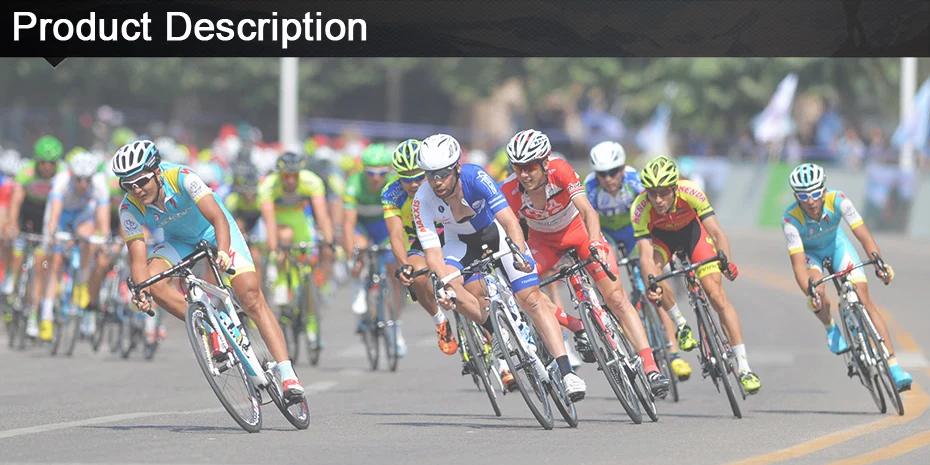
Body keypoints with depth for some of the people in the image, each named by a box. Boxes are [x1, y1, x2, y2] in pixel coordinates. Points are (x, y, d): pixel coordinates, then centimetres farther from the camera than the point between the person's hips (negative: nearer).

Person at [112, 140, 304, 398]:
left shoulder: (182, 178, -34)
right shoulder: (130, 208, -24)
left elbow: (218, 218, -42)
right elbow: (138, 257, -26)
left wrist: (222, 252, -61)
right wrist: (140, 292, -45)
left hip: (214, 231, -3)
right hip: (177, 240, 3)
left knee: (250, 294, -18)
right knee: (154, 281, -28)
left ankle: (287, 373, -20)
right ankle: (211, 331, -12)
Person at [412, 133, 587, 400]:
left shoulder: (476, 178, -32)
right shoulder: (423, 200, -26)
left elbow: (510, 221, -39)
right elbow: (433, 252, -28)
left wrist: (520, 255, -56)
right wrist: (444, 285, -46)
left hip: (496, 232, -2)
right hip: (461, 242, 2)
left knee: (531, 299, -14)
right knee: (450, 289, -27)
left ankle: (567, 373, -17)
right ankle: (497, 333, -4)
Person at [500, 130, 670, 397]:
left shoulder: (560, 171, -31)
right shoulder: (510, 192, -26)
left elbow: (587, 210, -38)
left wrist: (596, 243, -53)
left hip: (579, 232, -2)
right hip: (544, 242, 2)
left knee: (616, 297, -14)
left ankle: (651, 368, -16)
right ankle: (576, 328, -4)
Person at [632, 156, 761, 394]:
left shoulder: (690, 193, -35)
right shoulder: (640, 208, -34)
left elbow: (716, 232, -35)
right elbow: (646, 254, -39)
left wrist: (726, 261, -52)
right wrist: (651, 285, -56)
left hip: (691, 230, -1)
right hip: (661, 236, 1)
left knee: (716, 294, -14)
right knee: (650, 271, -31)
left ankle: (743, 367, -12)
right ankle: (681, 324, -4)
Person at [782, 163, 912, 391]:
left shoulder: (837, 200, -33)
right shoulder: (791, 219, -35)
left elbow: (864, 235, -36)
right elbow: (798, 263, -38)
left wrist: (879, 264, -51)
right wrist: (810, 294, -53)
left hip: (835, 243, 1)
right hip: (808, 252, -1)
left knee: (863, 295, -14)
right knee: (817, 293, -31)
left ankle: (893, 366, -17)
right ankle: (831, 329, 5)